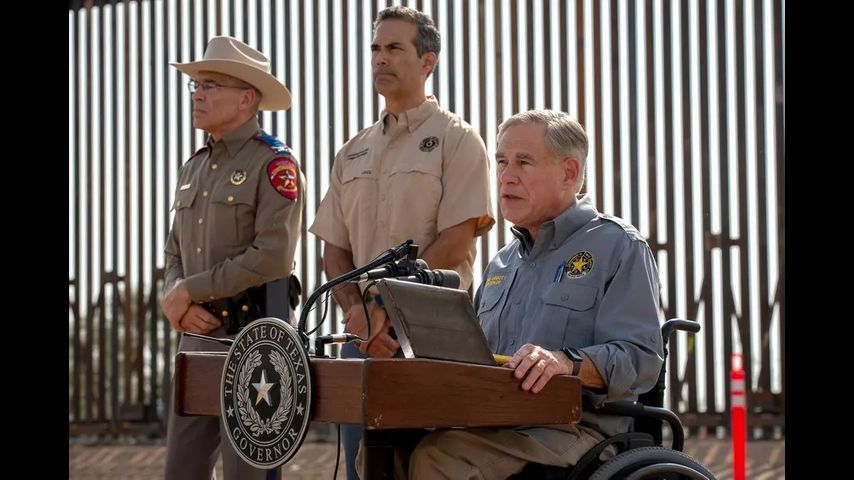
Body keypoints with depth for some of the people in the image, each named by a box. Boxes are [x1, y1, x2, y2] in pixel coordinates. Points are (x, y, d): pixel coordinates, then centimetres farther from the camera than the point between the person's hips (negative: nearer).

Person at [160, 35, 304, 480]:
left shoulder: (274, 164, -7)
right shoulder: (194, 168, 17)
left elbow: (273, 257, -17)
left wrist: (190, 290, -12)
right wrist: (176, 302, -3)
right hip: (197, 334, 8)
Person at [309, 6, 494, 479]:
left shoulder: (456, 139, -2)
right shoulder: (353, 153, 16)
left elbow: (454, 246, -11)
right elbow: (334, 249, 14)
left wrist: (383, 309, -14)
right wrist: (355, 312, -6)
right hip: (363, 333, 6)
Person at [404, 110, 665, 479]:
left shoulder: (617, 246, 1)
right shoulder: (504, 263, 26)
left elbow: (640, 358, -11)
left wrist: (568, 362, -28)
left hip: (573, 430, -7)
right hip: (493, 426, 7)